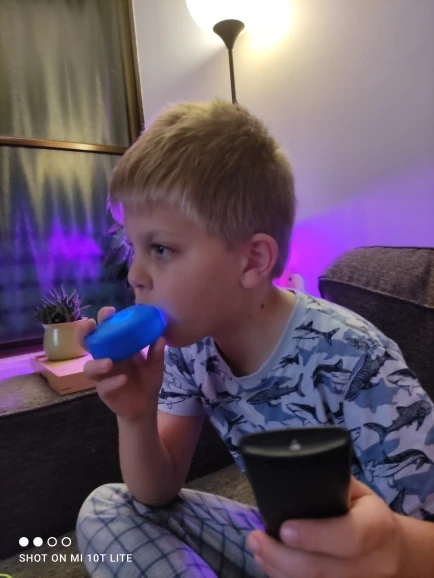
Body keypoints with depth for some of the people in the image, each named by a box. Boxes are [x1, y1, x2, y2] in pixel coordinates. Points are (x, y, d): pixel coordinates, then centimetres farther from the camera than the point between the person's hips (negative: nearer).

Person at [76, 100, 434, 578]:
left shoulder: (355, 363, -30)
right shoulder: (188, 343, -11)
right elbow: (157, 493, -5)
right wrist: (136, 416, -24)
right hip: (275, 539, 5)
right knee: (104, 511, -9)